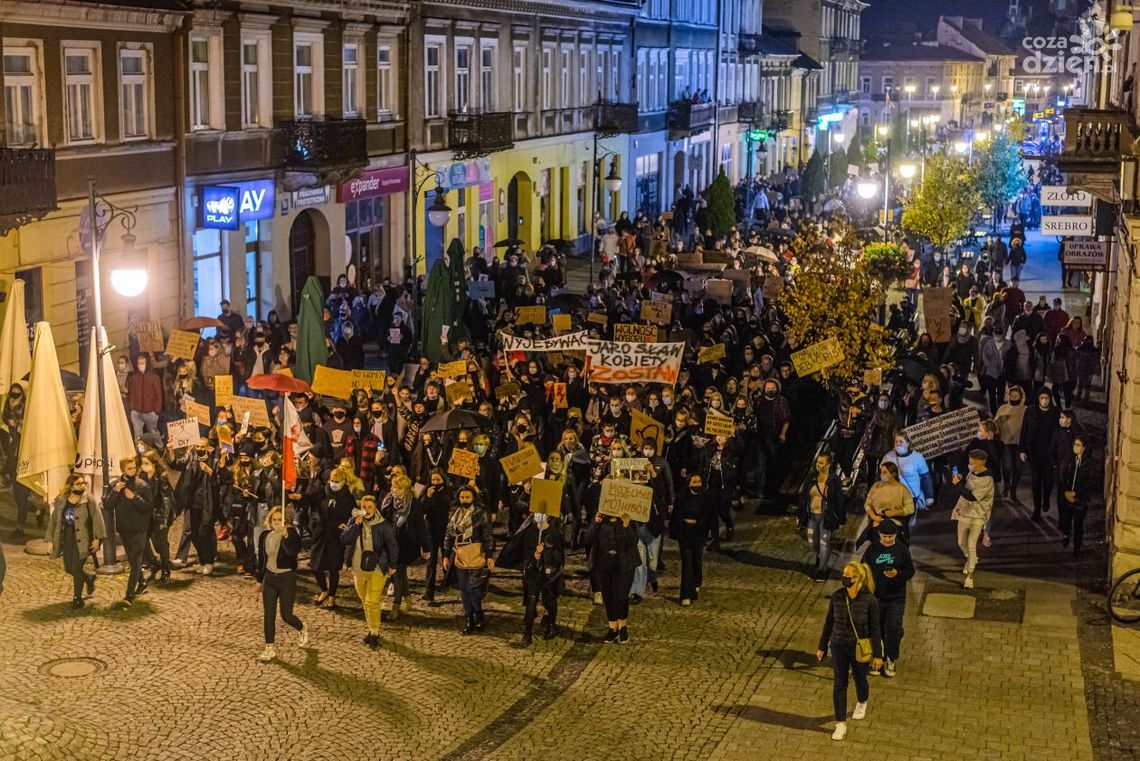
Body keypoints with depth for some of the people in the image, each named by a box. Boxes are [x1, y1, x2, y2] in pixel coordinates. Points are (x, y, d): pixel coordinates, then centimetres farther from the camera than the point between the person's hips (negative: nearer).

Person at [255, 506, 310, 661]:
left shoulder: (292, 534, -12)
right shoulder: (265, 536, 1)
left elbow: (293, 551, -33)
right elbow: (261, 559, 12)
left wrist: (285, 536, -47)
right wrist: (259, 580, 16)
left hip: (287, 578, -4)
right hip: (269, 578, 4)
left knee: (286, 615, 2)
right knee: (268, 615, 1)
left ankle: (303, 630, 33)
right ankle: (270, 648, 10)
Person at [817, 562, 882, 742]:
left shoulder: (869, 600, -17)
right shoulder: (837, 597, -8)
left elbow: (875, 629, -10)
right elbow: (829, 623, 3)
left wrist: (878, 654, -8)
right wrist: (822, 647, 8)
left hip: (860, 649, -2)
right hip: (839, 646, 2)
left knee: (860, 679, 20)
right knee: (839, 685, 2)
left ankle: (861, 703, 52)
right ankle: (840, 725, 9)